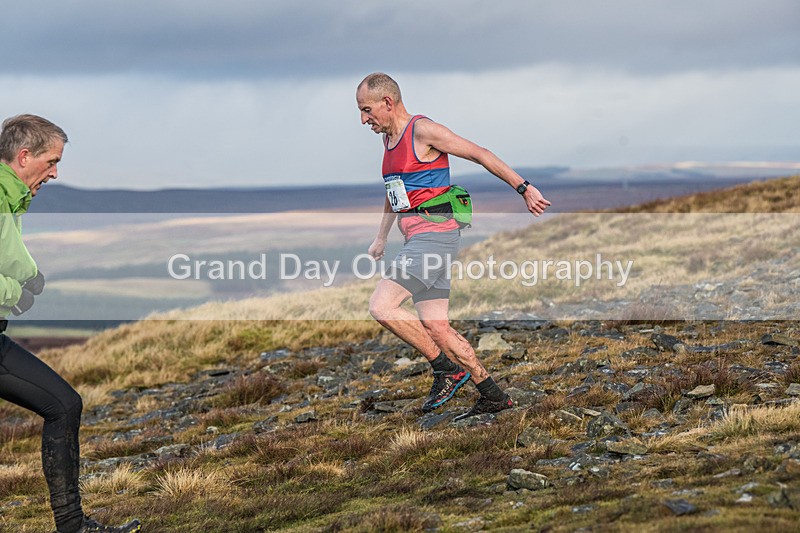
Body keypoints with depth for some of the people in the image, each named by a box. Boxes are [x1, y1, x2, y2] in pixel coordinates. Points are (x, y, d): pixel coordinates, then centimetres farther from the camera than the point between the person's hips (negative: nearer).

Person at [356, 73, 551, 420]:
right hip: (419, 241, 9)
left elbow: (480, 154, -8)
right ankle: (493, 397, 11)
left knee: (381, 306, -18)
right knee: (436, 328, 5)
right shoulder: (389, 139, 17)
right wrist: (381, 238, 34)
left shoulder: (423, 131, -10)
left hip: (435, 235, -9)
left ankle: (447, 369, -8)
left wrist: (524, 189, -7)